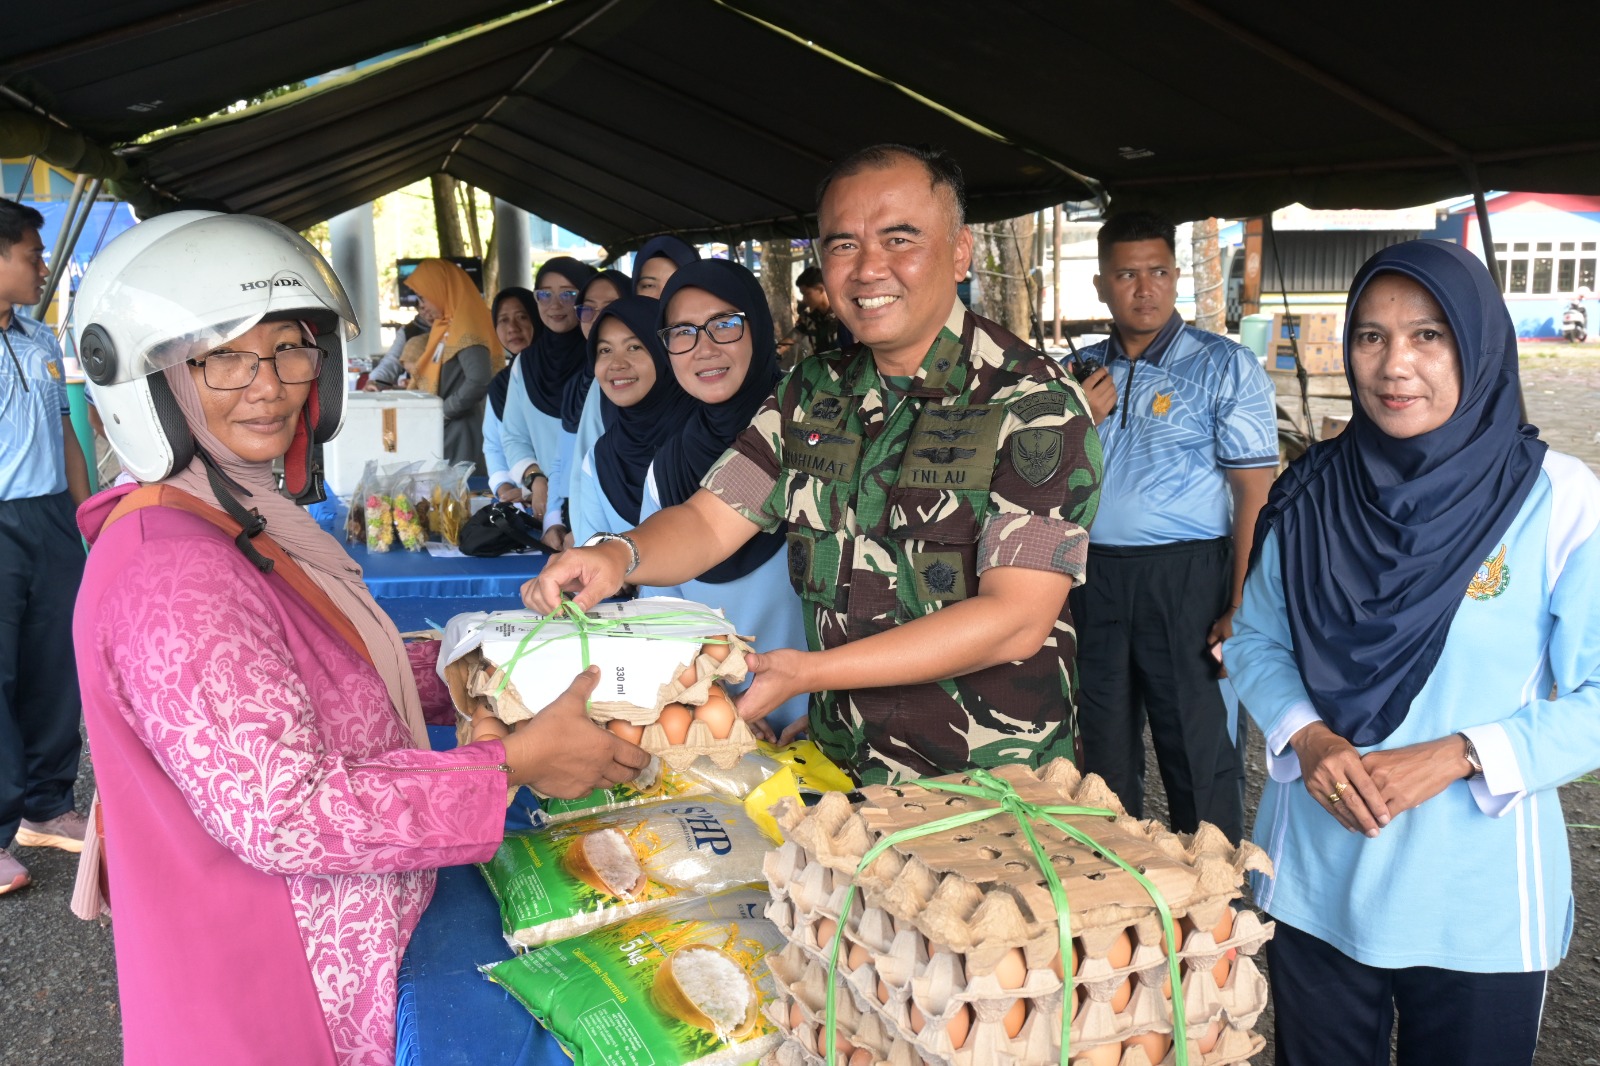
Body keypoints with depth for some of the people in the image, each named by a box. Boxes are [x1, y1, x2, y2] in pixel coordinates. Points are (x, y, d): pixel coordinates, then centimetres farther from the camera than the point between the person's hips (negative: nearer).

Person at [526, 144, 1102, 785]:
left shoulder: (1034, 403, -13)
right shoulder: (811, 395, 7)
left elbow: (1016, 619, -21)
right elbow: (709, 521, 4)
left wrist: (808, 671, -27)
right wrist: (618, 556, -20)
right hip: (839, 767, 5)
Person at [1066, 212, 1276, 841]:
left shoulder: (1224, 367, -2)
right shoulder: (1080, 372, 11)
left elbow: (1255, 493, -7)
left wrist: (1241, 608, -15)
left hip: (1186, 579, -4)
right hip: (1090, 578, 5)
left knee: (1201, 758, 0)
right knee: (1104, 751, 14)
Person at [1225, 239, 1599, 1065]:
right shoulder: (1313, 491, -3)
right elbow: (1255, 640, 6)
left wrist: (1457, 756, -20)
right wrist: (1305, 734, -12)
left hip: (1479, 905, -2)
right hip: (1314, 881, 3)